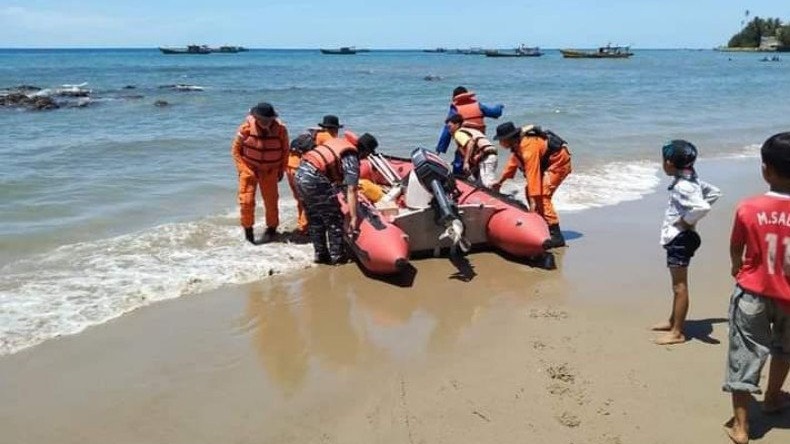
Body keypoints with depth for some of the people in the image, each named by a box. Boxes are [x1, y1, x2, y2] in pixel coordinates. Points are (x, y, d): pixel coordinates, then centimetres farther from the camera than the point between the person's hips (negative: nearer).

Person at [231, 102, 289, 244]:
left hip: (270, 170, 1)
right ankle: (247, 229, 12)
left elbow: (285, 150, 1)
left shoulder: (280, 129, -15)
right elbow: (235, 149, -6)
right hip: (249, 168, -1)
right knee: (246, 201, -7)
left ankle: (272, 227, 28)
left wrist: (281, 170, 0)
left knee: (271, 201, 6)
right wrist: (242, 169, -12)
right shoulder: (247, 127, -17)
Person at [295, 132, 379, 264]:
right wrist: (353, 217, -9)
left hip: (300, 173, 9)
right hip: (314, 179, -9)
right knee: (334, 219, 7)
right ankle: (337, 256, 14)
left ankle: (320, 254, 27)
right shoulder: (352, 159, -5)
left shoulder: (339, 141, 18)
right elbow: (351, 191, -10)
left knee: (315, 219, 19)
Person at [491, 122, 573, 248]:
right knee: (529, 191, 13)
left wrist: (533, 200, -35)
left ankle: (555, 235, -22)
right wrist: (500, 181, 22)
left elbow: (532, 173, -34)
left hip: (559, 162, -10)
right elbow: (513, 162, 15)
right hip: (547, 162, 10)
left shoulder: (529, 147, -30)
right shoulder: (518, 143, 0)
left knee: (541, 194, -20)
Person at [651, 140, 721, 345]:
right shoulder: (691, 180, 6)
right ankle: (673, 322, 34)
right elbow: (714, 192, 20)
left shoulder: (683, 186, -23)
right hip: (677, 238, 10)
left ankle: (677, 333, 6)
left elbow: (702, 207, -36)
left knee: (679, 285, -2)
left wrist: (686, 221, -19)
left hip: (680, 238, -10)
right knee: (677, 284, 20)